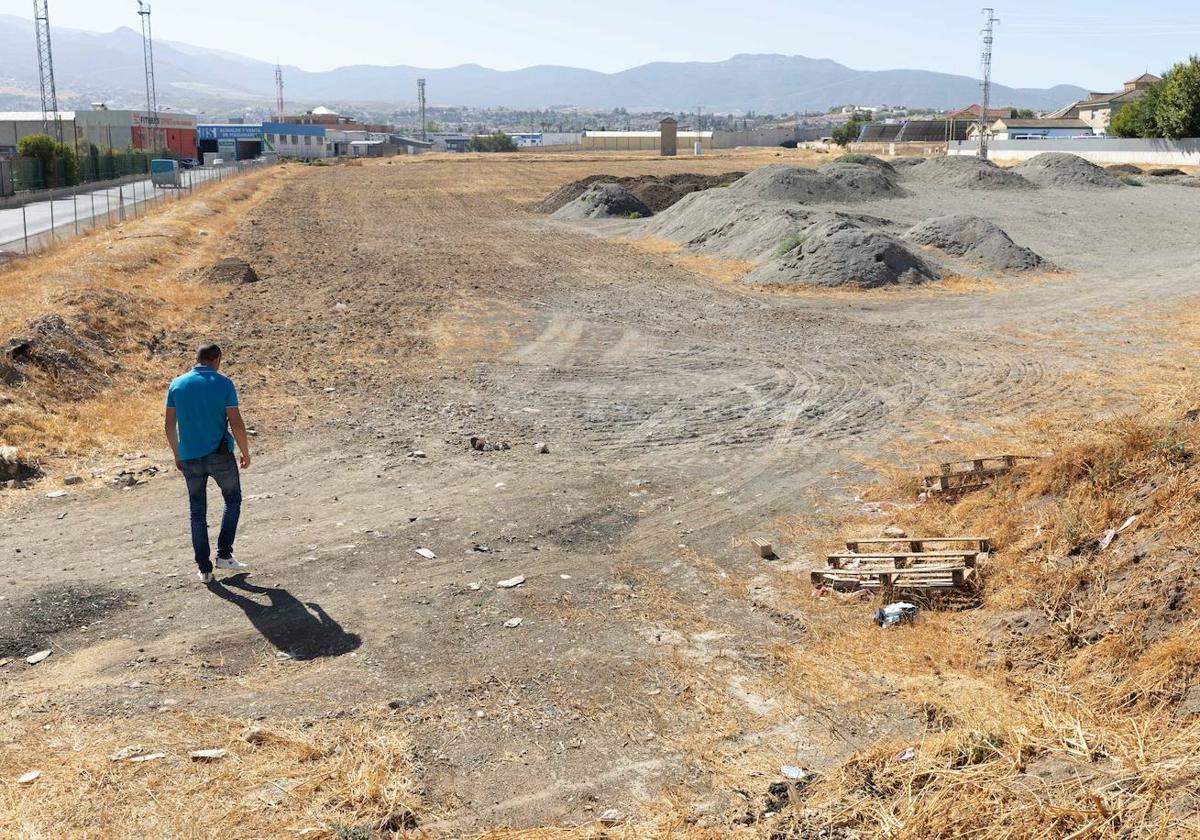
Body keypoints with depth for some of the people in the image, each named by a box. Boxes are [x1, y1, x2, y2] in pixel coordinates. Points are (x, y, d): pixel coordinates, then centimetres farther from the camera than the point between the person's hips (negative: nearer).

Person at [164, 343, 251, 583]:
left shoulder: (177, 384, 2)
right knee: (233, 500, 20)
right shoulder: (224, 384, -7)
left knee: (198, 513, 11)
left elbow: (168, 425, 4)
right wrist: (245, 453, 1)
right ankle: (224, 555, 13)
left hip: (190, 458, 3)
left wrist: (177, 454, 17)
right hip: (220, 455, -3)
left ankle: (204, 570, 13)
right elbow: (236, 424, -12)